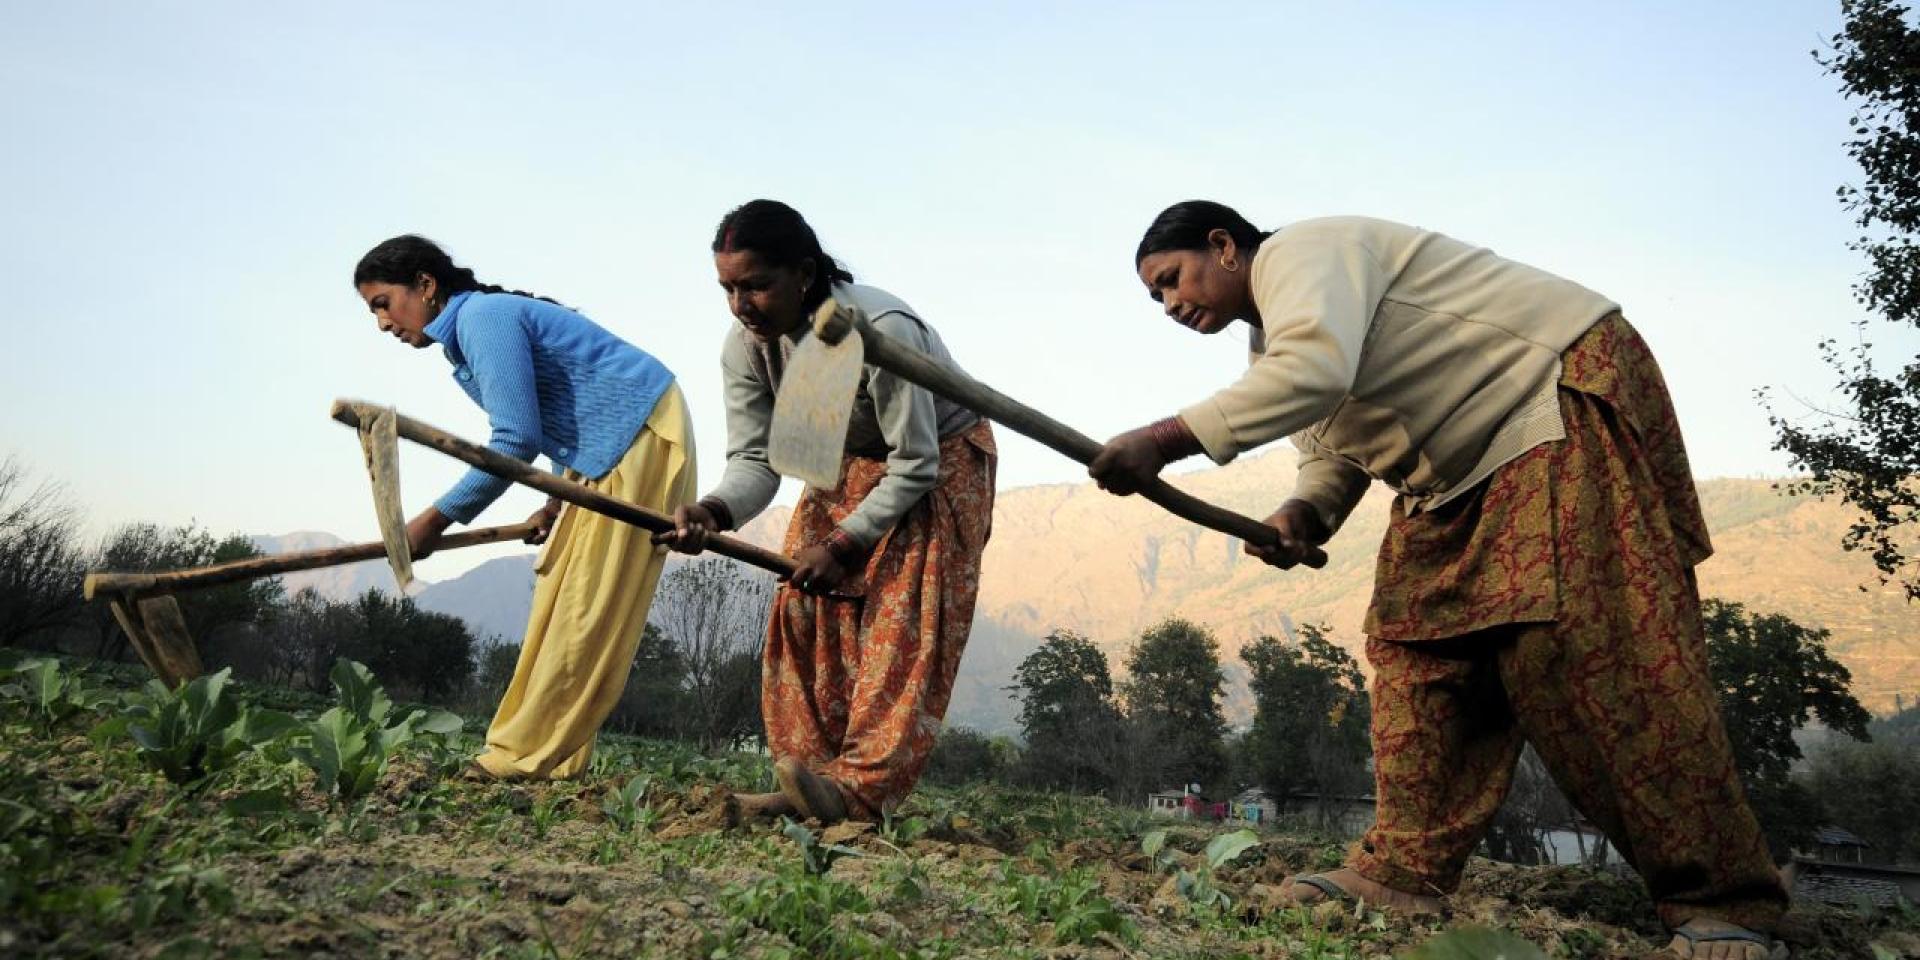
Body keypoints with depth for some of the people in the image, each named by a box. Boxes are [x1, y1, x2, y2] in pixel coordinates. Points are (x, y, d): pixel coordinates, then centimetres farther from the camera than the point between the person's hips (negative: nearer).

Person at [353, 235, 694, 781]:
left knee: (587, 604, -9)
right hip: (604, 449, 11)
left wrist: (437, 518, -15)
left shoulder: (484, 316, -16)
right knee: (558, 591, 7)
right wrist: (558, 500, 10)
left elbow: (518, 440, -21)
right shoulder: (469, 331, 15)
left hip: (640, 434, -11)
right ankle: (547, 754, 9)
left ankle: (527, 755, -7)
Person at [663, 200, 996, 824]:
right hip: (848, 465, 6)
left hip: (939, 463, -6)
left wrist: (844, 544, -31)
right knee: (805, 609, -6)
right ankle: (810, 785, -4)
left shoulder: (882, 331, -35)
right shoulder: (745, 345, -16)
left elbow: (916, 467, -29)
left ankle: (862, 787, -24)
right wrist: (715, 511, -36)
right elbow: (756, 458, -15)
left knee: (902, 620, -19)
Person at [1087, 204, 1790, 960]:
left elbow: (1317, 368, -35)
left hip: (1567, 393, -10)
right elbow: (1333, 451, 17)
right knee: (1417, 641, 0)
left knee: (1576, 642, -20)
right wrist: (1303, 513, -6)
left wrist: (1169, 439, -35)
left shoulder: (1299, 251, -15)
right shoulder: (1271, 345, 15)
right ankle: (1406, 866, -2)